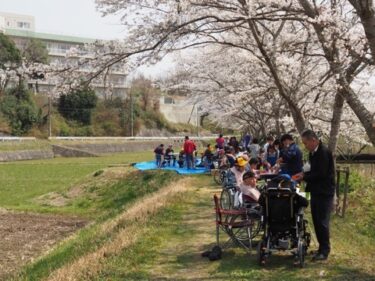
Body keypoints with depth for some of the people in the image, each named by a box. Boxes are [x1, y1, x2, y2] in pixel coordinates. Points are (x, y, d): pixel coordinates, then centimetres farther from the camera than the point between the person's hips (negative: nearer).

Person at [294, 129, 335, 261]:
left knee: (322, 222, -4)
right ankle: (322, 247, 23)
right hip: (316, 191, 9)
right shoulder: (313, 153, 10)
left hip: (324, 192, -9)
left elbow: (321, 173, -22)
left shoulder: (324, 152, -18)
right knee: (316, 221, 13)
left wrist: (304, 177, -15)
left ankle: (325, 251, 5)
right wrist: (304, 174, 3)